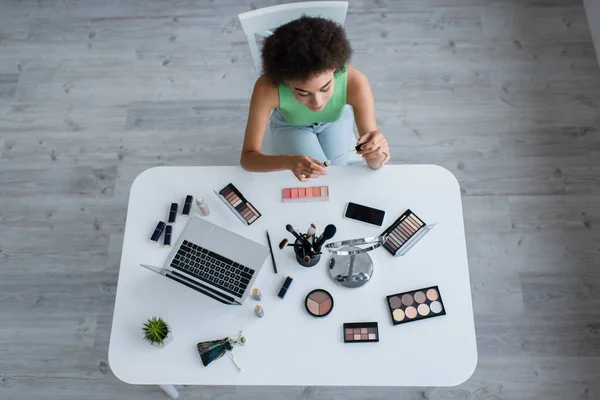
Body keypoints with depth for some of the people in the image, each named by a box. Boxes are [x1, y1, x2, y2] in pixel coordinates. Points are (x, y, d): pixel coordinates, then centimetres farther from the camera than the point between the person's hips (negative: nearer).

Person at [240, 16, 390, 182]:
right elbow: (248, 157, -37)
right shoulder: (267, 87, -44)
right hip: (290, 124, -1)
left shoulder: (354, 82, -41)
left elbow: (374, 164, -33)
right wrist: (289, 162, -57)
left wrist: (377, 150, -59)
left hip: (336, 119, 1)